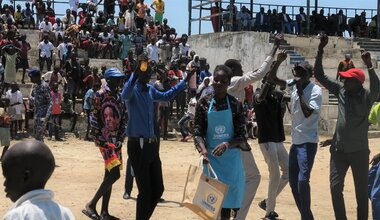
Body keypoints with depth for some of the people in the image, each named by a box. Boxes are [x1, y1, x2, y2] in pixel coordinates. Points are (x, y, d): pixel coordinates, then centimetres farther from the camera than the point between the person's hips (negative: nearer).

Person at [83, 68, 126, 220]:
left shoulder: (119, 96, 14)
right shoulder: (100, 95, -8)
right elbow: (94, 118, -11)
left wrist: (121, 138, 4)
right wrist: (100, 139, -15)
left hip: (116, 140, 8)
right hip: (105, 140, -8)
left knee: (110, 174, 9)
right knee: (114, 173, -17)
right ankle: (91, 205, -11)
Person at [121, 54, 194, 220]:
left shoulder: (150, 90, 12)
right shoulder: (133, 89, -11)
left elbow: (166, 96, 32)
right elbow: (124, 95, -36)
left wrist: (185, 82, 29)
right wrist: (136, 73, -47)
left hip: (152, 144, 8)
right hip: (137, 145, -8)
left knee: (158, 189, 13)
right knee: (145, 191, -6)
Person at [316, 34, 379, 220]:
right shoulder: (340, 91, 2)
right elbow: (319, 75, 4)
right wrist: (320, 51, -5)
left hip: (359, 151, -4)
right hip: (339, 150, 4)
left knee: (361, 192, 6)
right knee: (335, 187, 0)